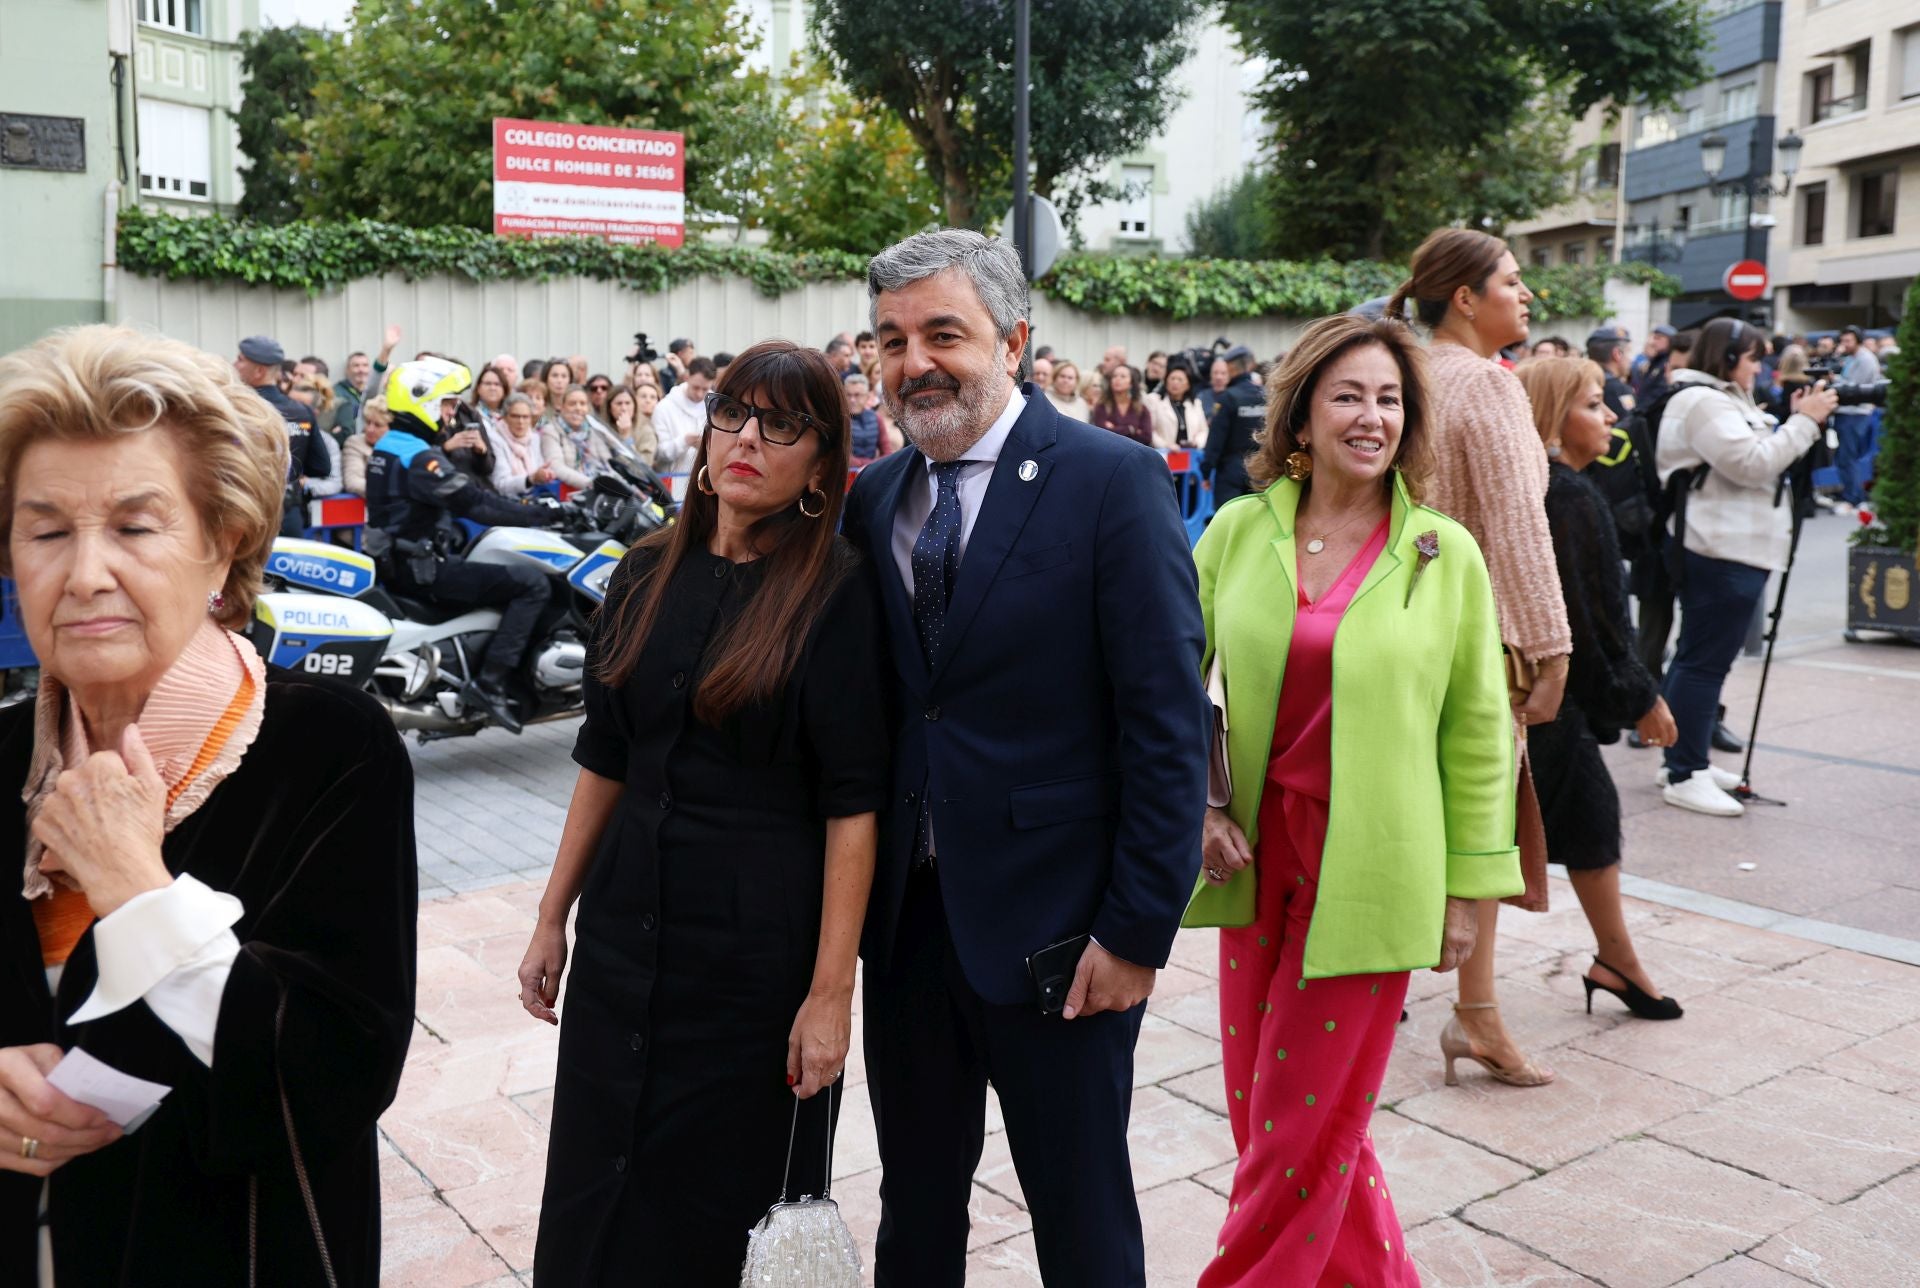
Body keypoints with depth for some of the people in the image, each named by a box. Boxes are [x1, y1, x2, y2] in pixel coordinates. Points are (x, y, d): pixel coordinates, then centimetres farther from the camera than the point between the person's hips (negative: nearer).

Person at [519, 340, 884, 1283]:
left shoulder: (836, 595, -11)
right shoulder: (646, 575, 5)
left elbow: (852, 805, -14)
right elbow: (604, 759, 11)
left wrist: (831, 990, -17)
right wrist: (553, 918, 11)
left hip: (761, 948, -5)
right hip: (626, 929, 5)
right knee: (591, 1202, 15)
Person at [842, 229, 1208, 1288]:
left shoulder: (1113, 480, -11)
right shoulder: (873, 498, 7)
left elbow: (1168, 723, -13)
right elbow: (873, 707, 10)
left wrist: (1138, 929, -14)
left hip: (1052, 925, -5)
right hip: (906, 916, 5)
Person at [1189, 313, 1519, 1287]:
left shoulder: (1446, 554, -3)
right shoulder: (1238, 531, 0)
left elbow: (1477, 734, 2)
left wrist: (1471, 885, 2)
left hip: (1369, 870, -3)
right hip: (1255, 859, 3)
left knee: (1307, 1124, 5)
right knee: (1259, 1110, 13)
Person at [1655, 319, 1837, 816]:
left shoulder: (1721, 399, 22)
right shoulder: (1702, 401, -13)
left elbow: (1757, 458, 20)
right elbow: (1752, 464, -19)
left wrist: (1796, 421, 9)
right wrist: (1804, 422, -12)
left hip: (1727, 550, 11)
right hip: (1723, 552, -11)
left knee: (1697, 658, 14)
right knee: (1705, 662, -10)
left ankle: (1686, 761, 22)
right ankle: (1683, 777, -7)